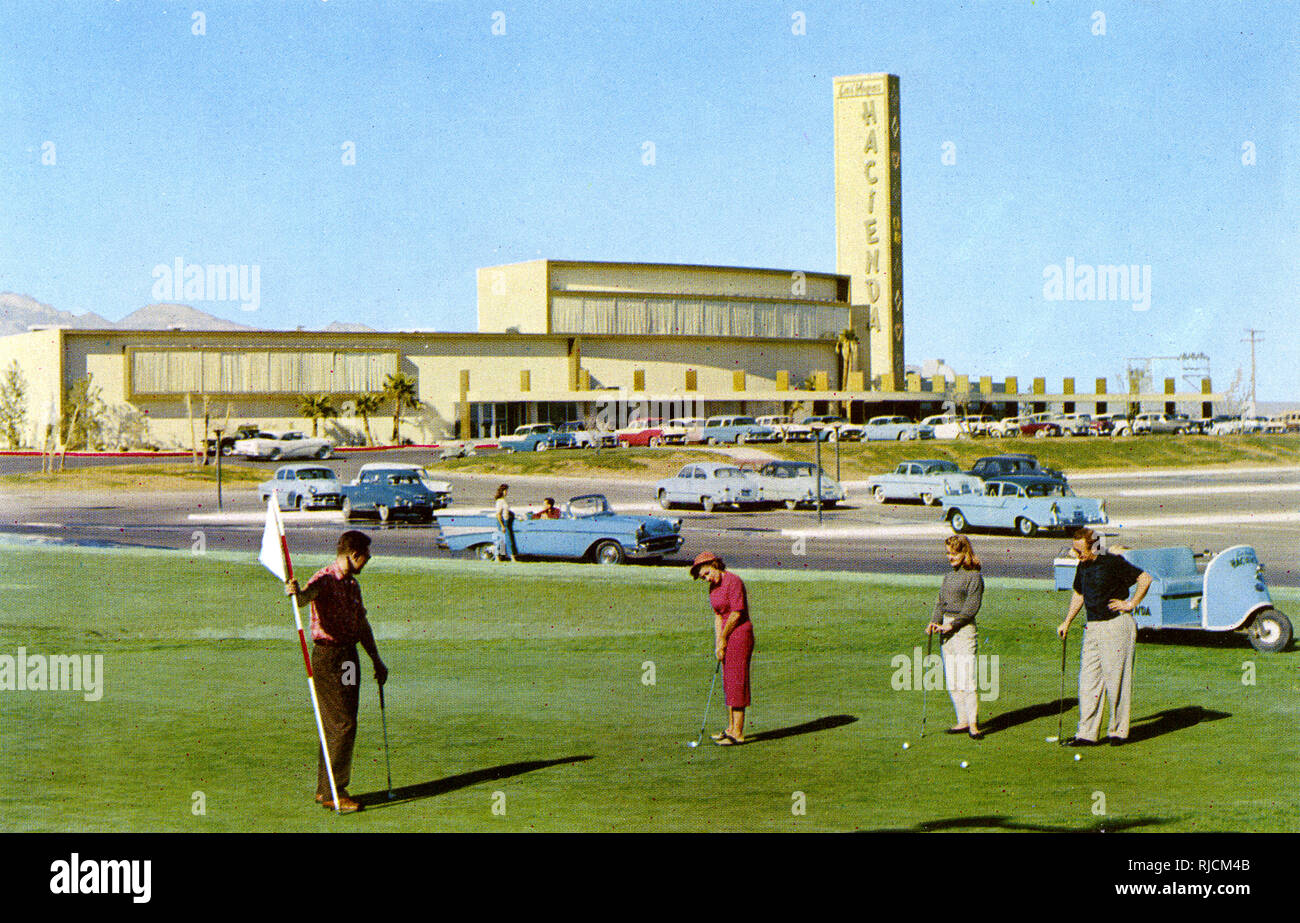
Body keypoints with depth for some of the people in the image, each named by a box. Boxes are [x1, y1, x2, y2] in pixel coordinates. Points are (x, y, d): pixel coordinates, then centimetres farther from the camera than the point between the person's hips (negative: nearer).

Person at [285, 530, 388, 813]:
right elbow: (306, 595, -36)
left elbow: (362, 623, 23)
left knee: (341, 724, 11)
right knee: (343, 724, -10)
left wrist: (376, 660, 25)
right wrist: (295, 592, -60)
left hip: (349, 656, 9)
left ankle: (325, 789, 20)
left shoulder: (352, 584, 14)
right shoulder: (325, 579, -13)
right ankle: (332, 792, -3)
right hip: (328, 658, -9)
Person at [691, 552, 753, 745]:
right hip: (728, 636, 9)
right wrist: (718, 643, 1)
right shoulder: (713, 587, 9)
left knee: (736, 682, -7)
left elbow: (736, 613, -19)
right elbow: (718, 615, 10)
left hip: (740, 633, -9)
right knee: (728, 682, 13)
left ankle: (738, 734, -5)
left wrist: (723, 638, -9)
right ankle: (731, 728, 22)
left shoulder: (733, 582, -18)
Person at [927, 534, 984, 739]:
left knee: (966, 678, -10)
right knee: (951, 680, 8)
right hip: (946, 630, 8)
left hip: (964, 628, -8)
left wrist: (952, 625, -17)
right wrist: (934, 622, -2)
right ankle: (962, 721, 14)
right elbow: (940, 602, 15)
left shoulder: (974, 577, -6)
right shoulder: (949, 576, 17)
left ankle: (973, 724, -7)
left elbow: (972, 606, -12)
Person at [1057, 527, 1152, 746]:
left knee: (1116, 679, -1)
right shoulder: (1083, 566, 10)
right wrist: (1066, 622, 21)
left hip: (1117, 627, -7)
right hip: (1092, 627, 7)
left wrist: (1131, 604, -10)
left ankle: (1118, 731, 10)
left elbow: (1145, 578, -10)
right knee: (1088, 680, 4)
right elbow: (1078, 594, 26)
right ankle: (1087, 733, 7)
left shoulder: (1112, 562, -13)